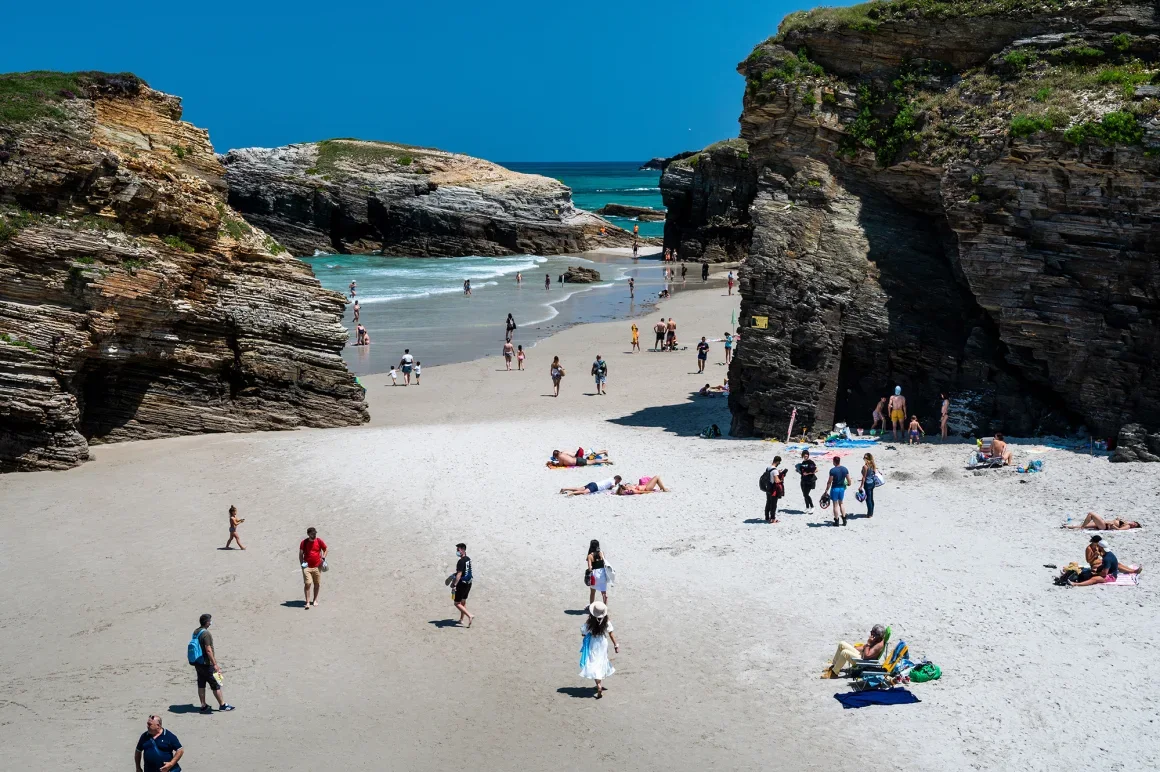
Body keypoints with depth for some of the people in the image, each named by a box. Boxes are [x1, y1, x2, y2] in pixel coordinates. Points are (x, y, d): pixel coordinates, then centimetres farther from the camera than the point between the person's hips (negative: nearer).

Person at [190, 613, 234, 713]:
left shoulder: (196, 632, 7)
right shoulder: (206, 634, -21)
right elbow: (208, 650, -23)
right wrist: (215, 664, -20)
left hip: (197, 663, 9)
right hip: (206, 664, -9)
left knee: (201, 685, 12)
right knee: (216, 685, 2)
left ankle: (203, 705, 17)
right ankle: (222, 705, 10)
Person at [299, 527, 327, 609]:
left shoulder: (319, 541, 0)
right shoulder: (304, 542, -2)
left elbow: (325, 549, 13)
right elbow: (301, 554, 5)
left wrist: (323, 558, -1)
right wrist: (302, 563, -6)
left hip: (317, 566, 2)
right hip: (307, 566, -2)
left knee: (317, 584, 9)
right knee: (307, 584, -12)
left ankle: (315, 600, 27)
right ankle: (307, 602, -10)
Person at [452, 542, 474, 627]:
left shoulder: (461, 561, -21)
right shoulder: (468, 559, 7)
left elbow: (459, 574, -27)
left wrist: (454, 585, -29)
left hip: (462, 584, -9)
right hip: (468, 583, 9)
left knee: (457, 603, 0)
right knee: (463, 602, 20)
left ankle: (470, 615, -11)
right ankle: (461, 620, 27)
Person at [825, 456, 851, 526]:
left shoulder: (832, 470, -18)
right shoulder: (845, 469, -3)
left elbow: (829, 482, -16)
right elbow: (849, 480, 4)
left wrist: (826, 490, -7)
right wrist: (848, 484, 26)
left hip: (835, 488, -4)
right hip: (842, 488, 4)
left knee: (836, 505, 5)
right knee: (841, 503, 20)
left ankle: (836, 521, 10)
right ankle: (844, 519, 19)